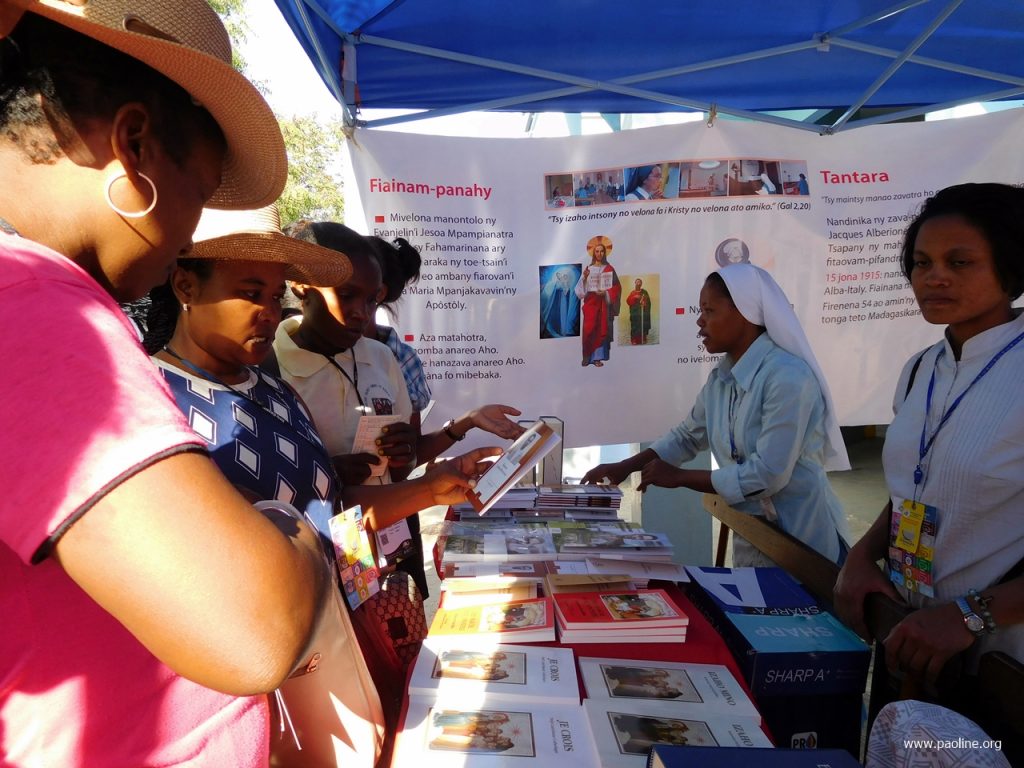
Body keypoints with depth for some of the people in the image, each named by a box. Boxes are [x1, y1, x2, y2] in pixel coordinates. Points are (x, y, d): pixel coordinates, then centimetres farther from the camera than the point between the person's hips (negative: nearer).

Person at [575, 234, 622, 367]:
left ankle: (597, 357, 1)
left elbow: (616, 287, 3)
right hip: (590, 302, 0)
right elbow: (581, 288, 3)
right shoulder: (588, 269, 8)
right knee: (589, 328, -8)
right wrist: (584, 277, -15)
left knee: (602, 329, -2)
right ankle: (587, 356, -1)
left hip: (604, 302, 0)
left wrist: (605, 293, -11)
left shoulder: (609, 268, 7)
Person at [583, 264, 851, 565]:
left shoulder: (788, 376, -23)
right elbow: (686, 437, 15)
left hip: (804, 546, -7)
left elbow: (766, 475, -26)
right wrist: (625, 467, 4)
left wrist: (679, 477, -16)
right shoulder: (719, 380, 2)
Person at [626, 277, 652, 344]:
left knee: (643, 327, -5)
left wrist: (644, 303, -20)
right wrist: (634, 297, -17)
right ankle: (634, 341, 0)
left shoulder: (644, 292, 7)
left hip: (643, 313, -1)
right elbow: (628, 301, -2)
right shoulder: (632, 292, 11)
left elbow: (648, 302, 1)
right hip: (634, 313, 1)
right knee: (635, 328, -4)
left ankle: (643, 340, 1)